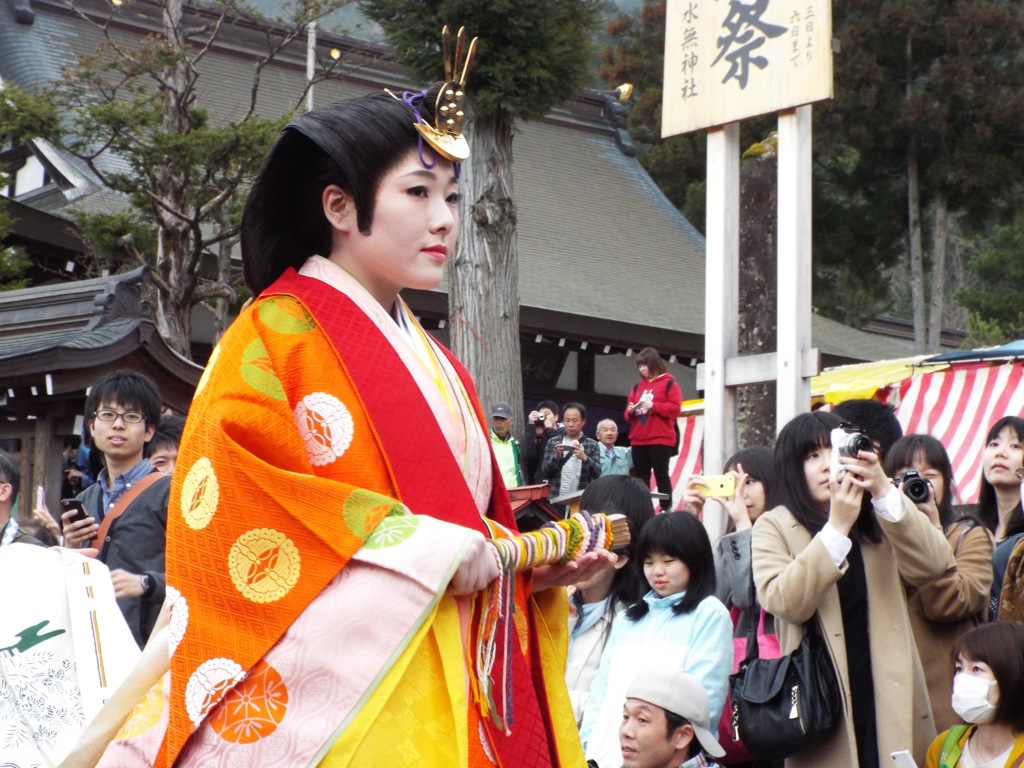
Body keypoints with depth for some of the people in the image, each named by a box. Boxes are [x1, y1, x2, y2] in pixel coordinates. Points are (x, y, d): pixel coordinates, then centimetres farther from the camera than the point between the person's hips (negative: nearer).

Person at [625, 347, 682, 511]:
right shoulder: (638, 387, 18)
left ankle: (667, 509, -4)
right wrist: (630, 411, -3)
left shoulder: (669, 383, 1)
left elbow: (675, 408, -10)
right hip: (638, 440, 6)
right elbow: (628, 416, 20)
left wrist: (653, 406, -17)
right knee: (640, 477, 4)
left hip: (660, 439, -6)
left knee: (661, 474, -5)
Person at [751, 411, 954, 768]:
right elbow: (785, 602, -16)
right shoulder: (773, 526, 1)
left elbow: (933, 565, -9)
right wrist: (837, 527, -22)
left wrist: (885, 491, -20)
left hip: (891, 696, 2)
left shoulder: (879, 518, 9)